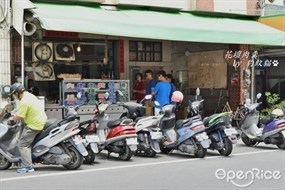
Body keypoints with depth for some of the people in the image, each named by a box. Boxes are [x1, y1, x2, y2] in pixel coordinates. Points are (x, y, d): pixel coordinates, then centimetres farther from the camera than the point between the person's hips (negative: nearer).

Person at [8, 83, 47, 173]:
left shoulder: (24, 102, -20)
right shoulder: (30, 95, 11)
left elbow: (19, 116, -20)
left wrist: (12, 118, -1)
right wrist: (15, 115, 27)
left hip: (34, 125, -10)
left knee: (22, 144, -6)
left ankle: (27, 166, -9)